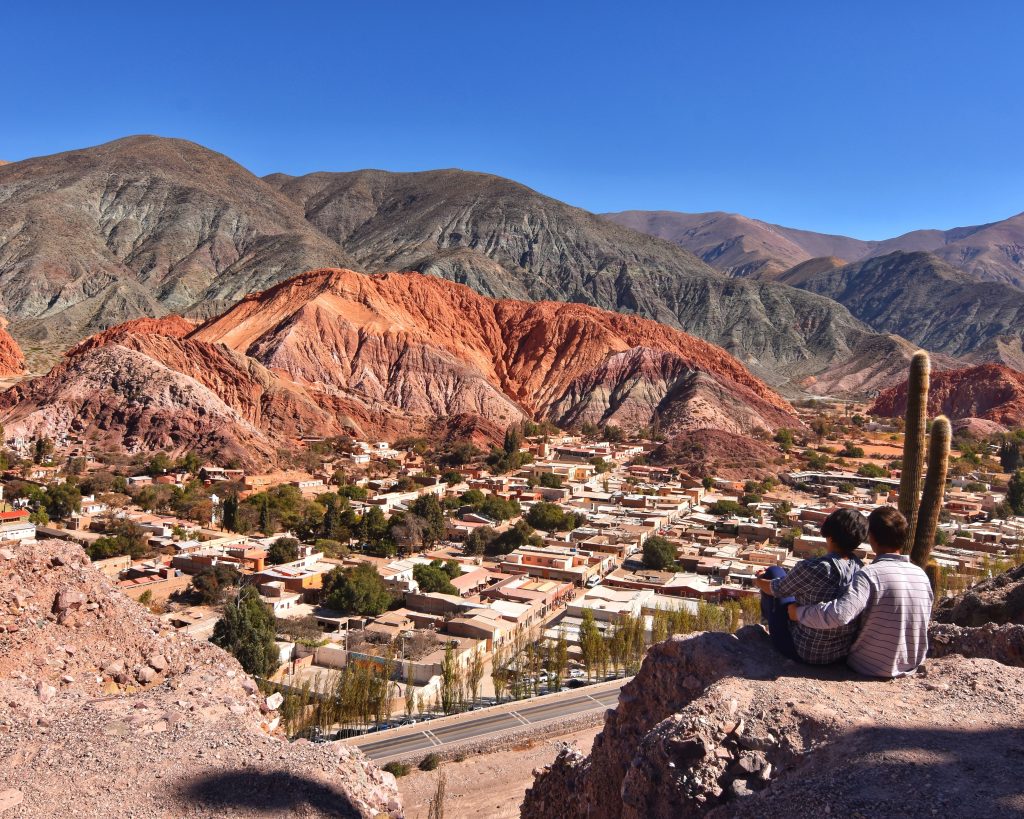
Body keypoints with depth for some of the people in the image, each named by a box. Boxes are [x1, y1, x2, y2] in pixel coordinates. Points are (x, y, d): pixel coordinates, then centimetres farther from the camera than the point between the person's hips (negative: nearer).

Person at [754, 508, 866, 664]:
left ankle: (768, 615, 43)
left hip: (805, 653, -6)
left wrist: (758, 581, 16)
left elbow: (777, 589, -8)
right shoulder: (860, 568, -8)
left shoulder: (811, 568, -28)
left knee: (774, 572, 13)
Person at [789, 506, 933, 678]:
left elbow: (839, 615, -38)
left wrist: (799, 612, -23)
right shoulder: (921, 575, -5)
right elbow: (920, 622, 9)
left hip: (871, 668, -6)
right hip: (912, 667, 6)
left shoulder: (870, 575, -24)